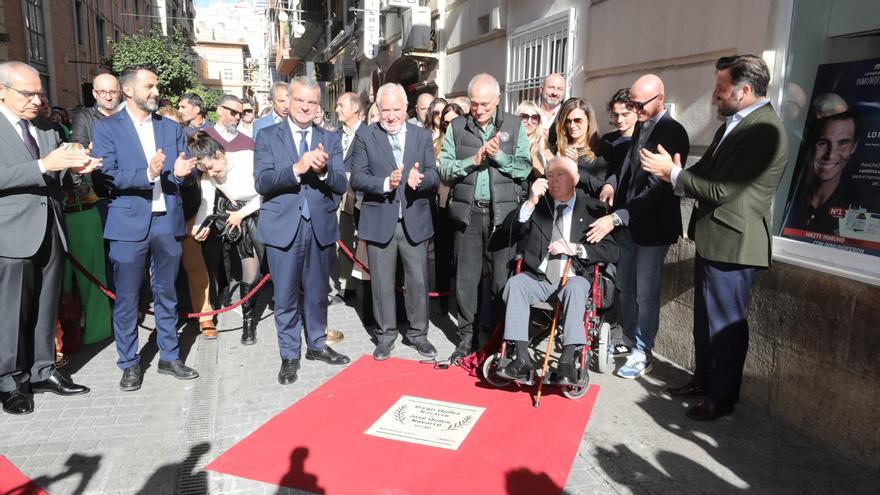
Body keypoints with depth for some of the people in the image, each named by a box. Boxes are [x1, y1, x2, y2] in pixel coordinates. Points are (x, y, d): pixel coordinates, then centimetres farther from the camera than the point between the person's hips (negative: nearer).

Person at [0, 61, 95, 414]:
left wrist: (74, 168, -8)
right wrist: (44, 165, -27)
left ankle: (43, 372, 26)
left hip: (50, 232, 6)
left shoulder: (46, 130, 12)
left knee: (46, 309, 14)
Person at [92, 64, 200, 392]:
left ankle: (169, 357, 25)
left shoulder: (171, 128, 11)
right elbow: (107, 175, -11)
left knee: (166, 294, 13)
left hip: (168, 221, 4)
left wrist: (180, 171, -17)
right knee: (126, 298, 5)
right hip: (129, 223, -3)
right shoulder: (107, 127, 0)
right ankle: (129, 364, 20)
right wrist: (147, 174, -26)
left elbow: (184, 171, 7)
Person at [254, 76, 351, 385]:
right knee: (286, 296, 6)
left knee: (317, 293, 16)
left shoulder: (330, 139, 6)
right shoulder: (267, 136, 1)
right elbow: (262, 182, -11)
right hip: (283, 227, -2)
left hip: (321, 226, 2)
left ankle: (316, 344, 34)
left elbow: (342, 185, -3)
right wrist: (297, 169, -26)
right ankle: (289, 355, 23)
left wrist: (323, 170, -23)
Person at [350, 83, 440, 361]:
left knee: (418, 281, 8)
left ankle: (418, 333, 26)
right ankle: (385, 334, 25)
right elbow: (357, 178, -7)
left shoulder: (422, 136, 7)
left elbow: (434, 176, 1)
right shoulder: (365, 136, 0)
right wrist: (386, 183, -23)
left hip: (415, 221, 2)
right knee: (382, 283, 8)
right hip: (380, 221, -1)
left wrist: (420, 178, -21)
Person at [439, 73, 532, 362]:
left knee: (502, 277, 2)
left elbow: (525, 167, 0)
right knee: (466, 277, 6)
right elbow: (445, 169, 2)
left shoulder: (514, 126, 6)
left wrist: (497, 155, -12)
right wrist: (473, 160, -12)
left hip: (504, 212, -1)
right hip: (468, 211, 1)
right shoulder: (457, 127, 8)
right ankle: (467, 336, 18)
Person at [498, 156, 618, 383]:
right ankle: (522, 360, -32)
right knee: (515, 283, -28)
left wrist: (575, 248, -14)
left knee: (576, 287, -34)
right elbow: (516, 230, -4)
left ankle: (567, 361, -37)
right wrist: (531, 202, -15)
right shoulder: (538, 205, 11)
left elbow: (611, 251, -2)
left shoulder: (591, 208, 6)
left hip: (572, 280, -2)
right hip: (537, 279, 2)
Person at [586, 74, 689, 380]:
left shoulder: (672, 133, -16)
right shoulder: (639, 127, 8)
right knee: (625, 288, 17)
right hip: (627, 223, 8)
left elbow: (657, 189, -23)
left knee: (646, 294, 2)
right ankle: (629, 341, 34)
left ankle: (642, 355, 16)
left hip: (652, 226, -8)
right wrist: (612, 182, 2)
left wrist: (616, 217, -27)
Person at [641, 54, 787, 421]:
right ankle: (703, 380, 37)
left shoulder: (764, 130, -20)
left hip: (731, 242, -10)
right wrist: (672, 172, -4)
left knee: (726, 323, 4)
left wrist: (673, 172, -15)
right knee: (705, 317, 20)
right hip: (712, 238, 10)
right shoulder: (733, 123, 11)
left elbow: (721, 190, -23)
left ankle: (723, 397, 20)